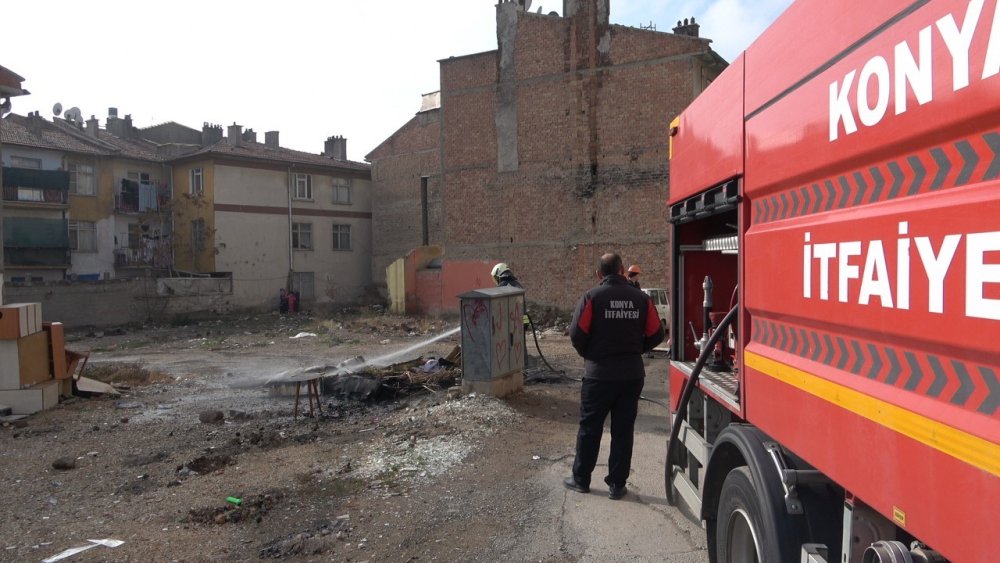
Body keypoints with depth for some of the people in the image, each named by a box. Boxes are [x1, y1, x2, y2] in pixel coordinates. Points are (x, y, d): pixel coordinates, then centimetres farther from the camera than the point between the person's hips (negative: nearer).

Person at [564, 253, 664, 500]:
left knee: (590, 428, 10)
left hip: (599, 374, -3)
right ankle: (617, 484, 16)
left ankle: (581, 479, 22)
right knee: (623, 430, 10)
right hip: (632, 374, 3)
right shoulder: (640, 298, 1)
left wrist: (588, 354, 6)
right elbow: (656, 334, 2)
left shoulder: (592, 296, -9)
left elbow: (577, 333, -13)